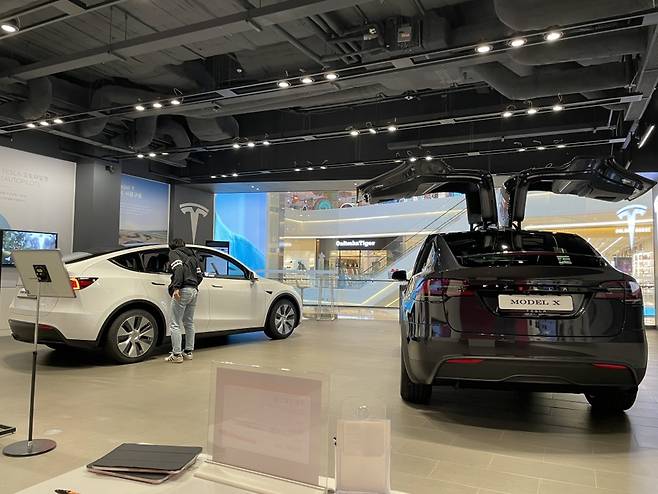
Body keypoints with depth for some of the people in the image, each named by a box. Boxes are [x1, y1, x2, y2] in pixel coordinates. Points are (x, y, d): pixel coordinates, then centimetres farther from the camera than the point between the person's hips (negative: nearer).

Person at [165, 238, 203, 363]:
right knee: (189, 323, 16)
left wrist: (176, 288, -21)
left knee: (175, 324, -4)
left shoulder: (173, 253, 4)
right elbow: (200, 275, 17)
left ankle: (176, 354, -5)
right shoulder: (192, 256, 25)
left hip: (183, 290, -8)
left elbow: (179, 269, -15)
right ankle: (188, 352, 21)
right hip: (194, 290, 8)